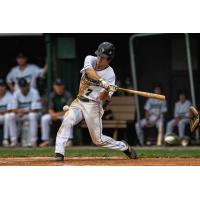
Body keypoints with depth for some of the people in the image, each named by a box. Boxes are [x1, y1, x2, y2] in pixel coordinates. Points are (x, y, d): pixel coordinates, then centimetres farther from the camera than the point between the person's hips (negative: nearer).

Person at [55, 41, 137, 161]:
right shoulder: (90, 60, -4)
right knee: (67, 122, -24)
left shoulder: (110, 74, -11)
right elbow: (89, 71, -29)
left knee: (98, 140, 1)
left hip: (93, 105, -3)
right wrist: (102, 81, -43)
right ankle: (59, 153, -24)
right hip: (79, 102, 3)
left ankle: (124, 147, 25)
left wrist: (107, 91, -38)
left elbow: (103, 98, -15)